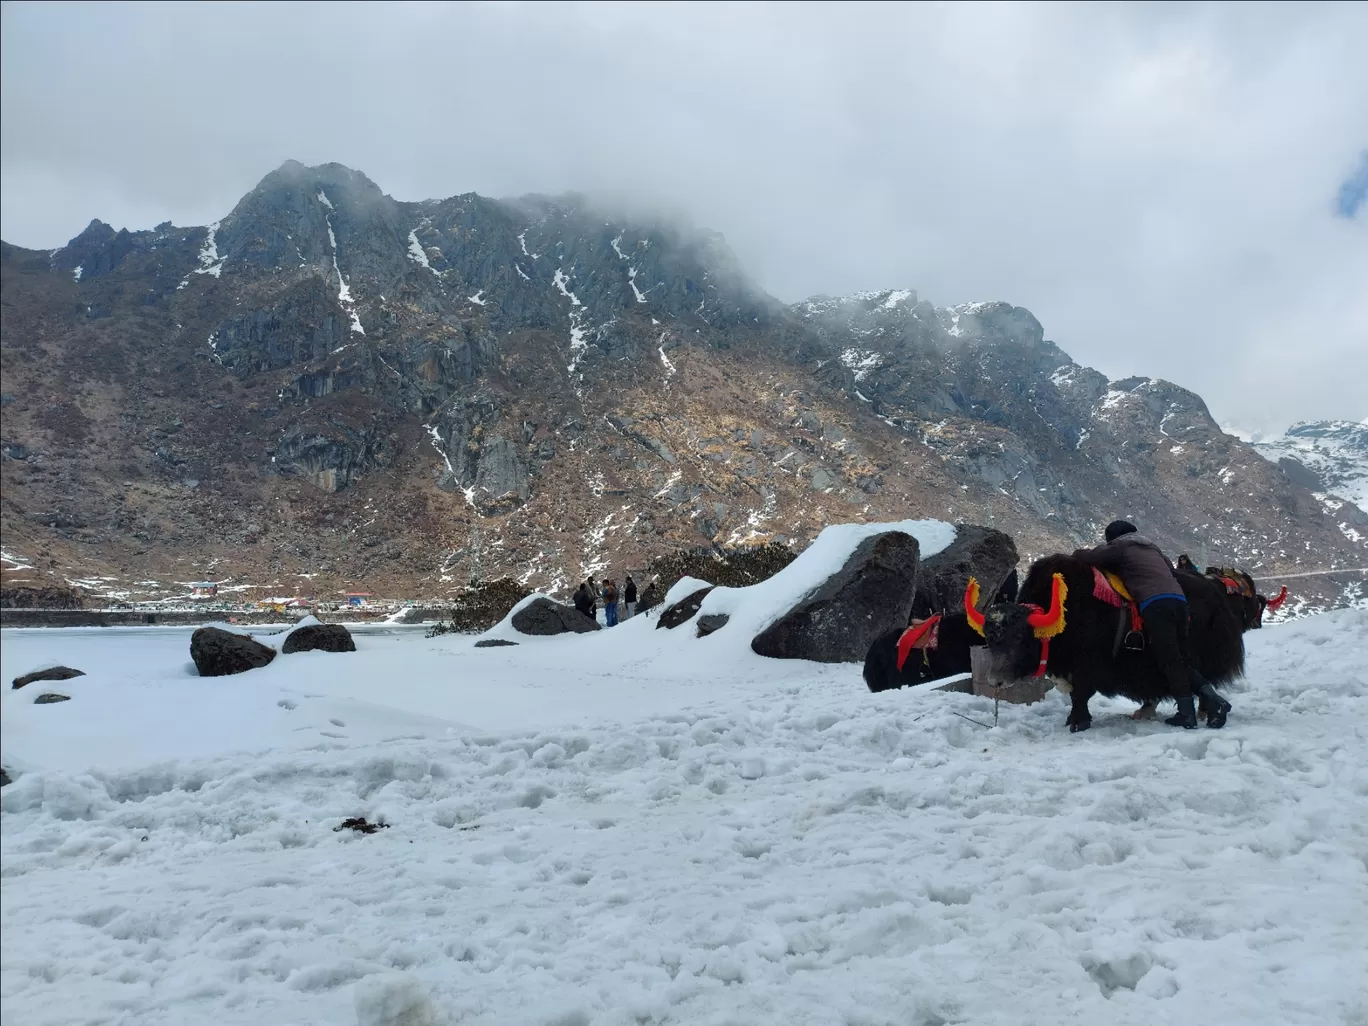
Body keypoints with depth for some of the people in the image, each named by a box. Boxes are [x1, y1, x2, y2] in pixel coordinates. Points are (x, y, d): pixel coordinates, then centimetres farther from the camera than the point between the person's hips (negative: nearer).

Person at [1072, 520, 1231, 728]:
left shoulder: (1119, 547, 14)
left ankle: (1187, 713, -9)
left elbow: (1083, 556, 11)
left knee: (1169, 660, -6)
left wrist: (1077, 555, 32)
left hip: (1155, 603, -7)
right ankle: (1212, 697, -2)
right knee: (1182, 659, 12)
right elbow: (1171, 569, 41)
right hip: (1178, 599, 7)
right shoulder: (1151, 547, 33)